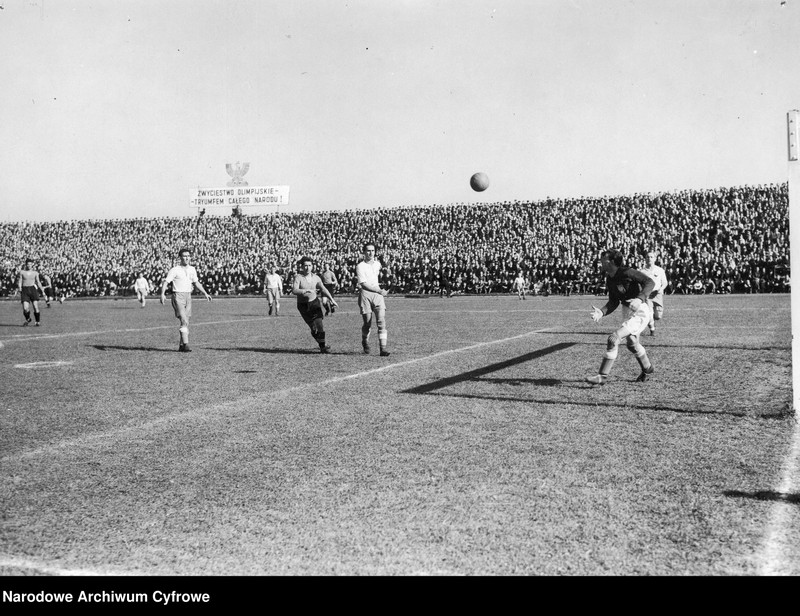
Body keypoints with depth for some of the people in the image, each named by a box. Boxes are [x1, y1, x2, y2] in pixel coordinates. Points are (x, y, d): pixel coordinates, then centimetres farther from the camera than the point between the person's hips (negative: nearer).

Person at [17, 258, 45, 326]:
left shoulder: (35, 273, 10)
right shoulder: (22, 272, 7)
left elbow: (38, 282, 15)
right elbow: (20, 282, 6)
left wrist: (42, 290, 8)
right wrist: (19, 288, -12)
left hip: (33, 289, 0)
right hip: (24, 290, 0)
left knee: (35, 307, -11)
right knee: (25, 308, -10)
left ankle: (38, 321, 5)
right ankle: (28, 319, 19)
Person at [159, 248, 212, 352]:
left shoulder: (192, 270, 11)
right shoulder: (175, 270, -6)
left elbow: (196, 283, 24)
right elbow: (165, 282, -11)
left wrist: (205, 293, 17)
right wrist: (162, 294, -26)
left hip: (188, 296, 6)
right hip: (178, 296, -6)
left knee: (186, 322, 7)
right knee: (184, 321, -18)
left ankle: (181, 346, 16)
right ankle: (186, 344, -20)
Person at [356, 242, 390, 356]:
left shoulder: (377, 264, 11)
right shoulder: (360, 266, -7)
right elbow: (364, 285, -16)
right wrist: (380, 291, -22)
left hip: (377, 295, 4)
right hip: (365, 294, -4)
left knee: (381, 321, -11)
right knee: (367, 323, 1)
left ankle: (383, 349, -15)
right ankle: (365, 343, 30)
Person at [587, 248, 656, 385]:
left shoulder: (627, 272, -20)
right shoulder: (610, 280, 5)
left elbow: (650, 282, -26)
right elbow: (614, 302, 10)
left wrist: (640, 299, -41)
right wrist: (601, 312, -8)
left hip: (640, 313, -10)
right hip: (627, 312, 10)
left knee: (613, 339, -20)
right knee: (631, 344, 26)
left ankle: (602, 376, -16)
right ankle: (647, 370, 52)